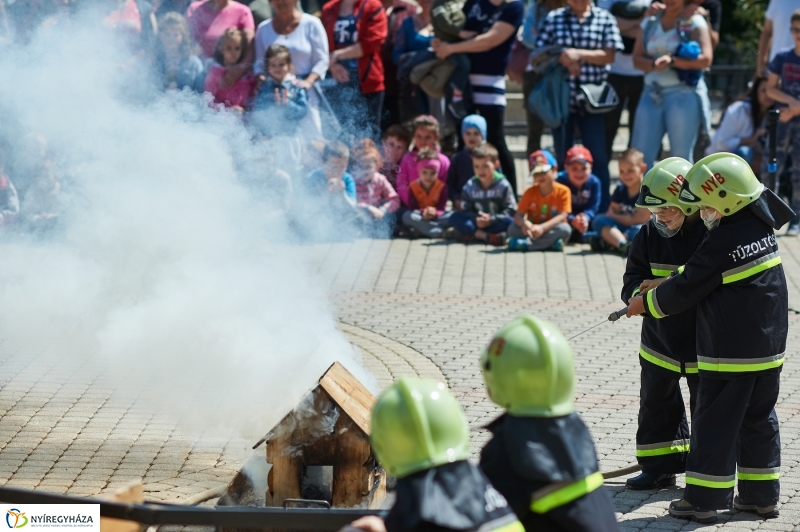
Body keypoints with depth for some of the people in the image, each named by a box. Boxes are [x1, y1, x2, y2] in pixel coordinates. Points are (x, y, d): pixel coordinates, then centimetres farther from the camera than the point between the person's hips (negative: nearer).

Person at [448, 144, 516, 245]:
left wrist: (491, 219, -22)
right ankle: (485, 236, -34)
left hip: (496, 223, -2)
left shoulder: (503, 185, -5)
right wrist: (476, 219, -23)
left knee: (508, 221, -34)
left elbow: (511, 210, -11)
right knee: (454, 218, -21)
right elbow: (465, 210, -2)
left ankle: (473, 234, -33)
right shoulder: (469, 187, 3)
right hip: (476, 223, 2)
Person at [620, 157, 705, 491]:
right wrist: (643, 289, -25)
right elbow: (632, 281, -1)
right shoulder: (651, 234, -4)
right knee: (656, 405, 15)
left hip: (703, 344, -5)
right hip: (660, 340, 5)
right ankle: (660, 467, 30)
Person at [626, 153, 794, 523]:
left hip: (730, 351, -8)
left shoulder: (723, 241, -20)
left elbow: (686, 289, -12)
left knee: (715, 423, 0)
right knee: (759, 420, 15)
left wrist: (646, 304, 3)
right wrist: (664, 285, 17)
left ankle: (704, 499, 3)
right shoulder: (760, 226, 6)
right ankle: (761, 495, 20)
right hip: (769, 347, 8)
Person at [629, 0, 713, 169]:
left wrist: (672, 61, -19)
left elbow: (705, 59, -10)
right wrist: (654, 64, -14)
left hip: (683, 95, -4)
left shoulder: (694, 22, 0)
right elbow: (637, 59, 8)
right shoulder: (649, 23, 14)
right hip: (652, 94, 4)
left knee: (681, 156, -3)